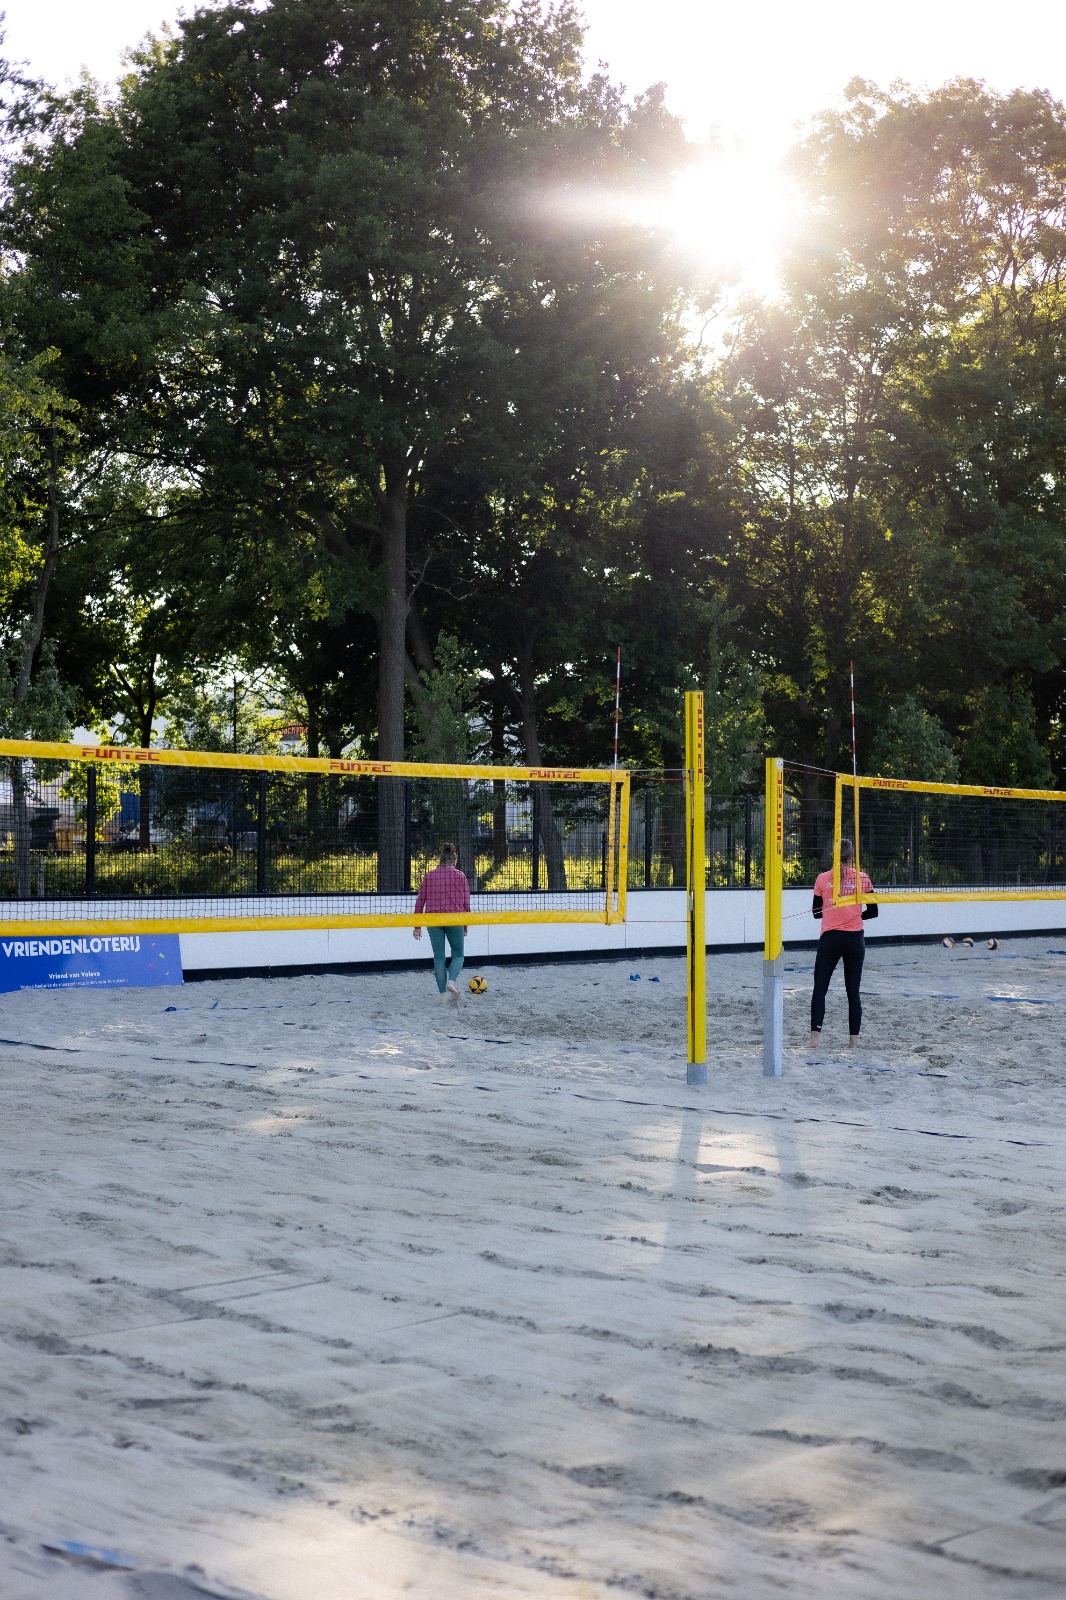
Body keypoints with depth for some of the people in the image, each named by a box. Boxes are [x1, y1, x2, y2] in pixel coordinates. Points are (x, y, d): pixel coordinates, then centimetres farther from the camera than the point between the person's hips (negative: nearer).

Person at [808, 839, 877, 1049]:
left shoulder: (822, 879, -2)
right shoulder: (862, 879, -1)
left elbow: (816, 912, 6)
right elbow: (872, 912, 5)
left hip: (830, 938, -1)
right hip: (855, 939, 1)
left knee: (820, 989, 5)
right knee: (853, 991, 8)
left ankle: (815, 1036, -7)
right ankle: (854, 1040, 7)